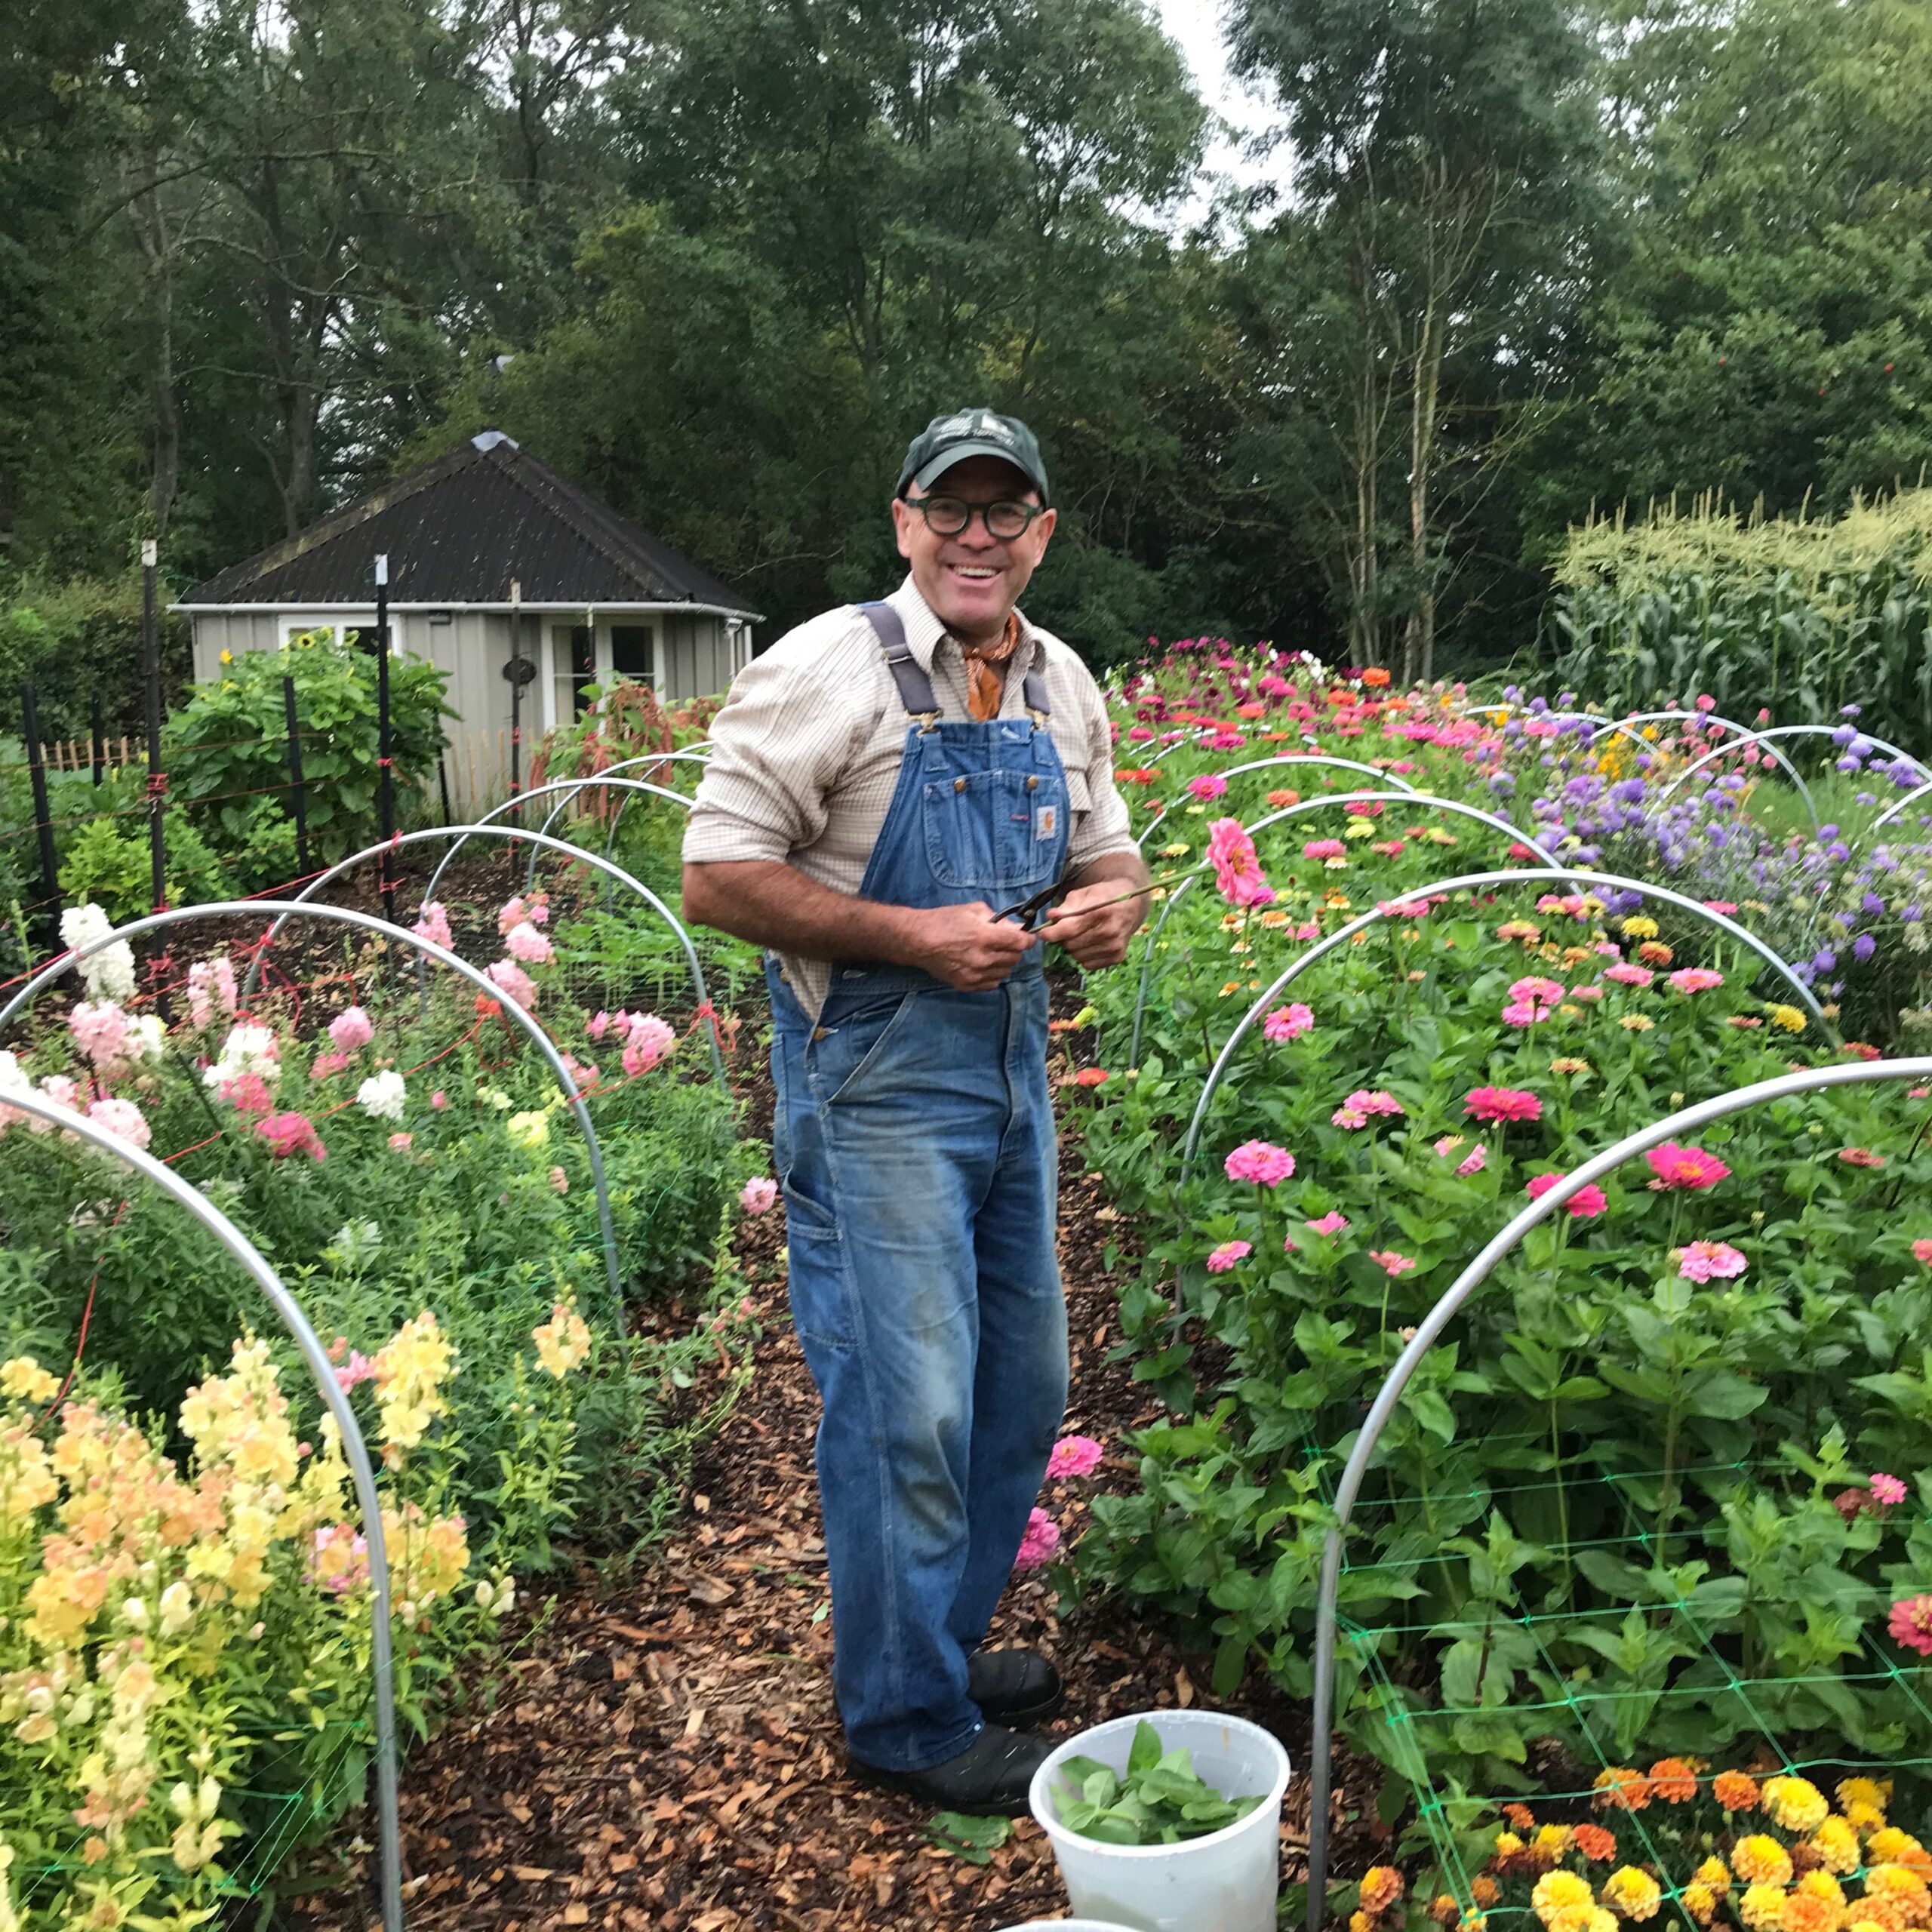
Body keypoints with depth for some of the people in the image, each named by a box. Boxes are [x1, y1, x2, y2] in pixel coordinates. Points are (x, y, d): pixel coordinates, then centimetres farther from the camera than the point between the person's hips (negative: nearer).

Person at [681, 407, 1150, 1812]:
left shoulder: (1063, 686, 9)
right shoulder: (830, 668, -12)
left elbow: (1108, 853, 21)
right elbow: (719, 878, -14)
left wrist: (1114, 900, -4)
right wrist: (912, 938, -21)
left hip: (1012, 1063, 8)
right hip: (873, 1075, -7)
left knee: (1024, 1380, 16)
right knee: (907, 1403, -2)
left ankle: (947, 1638, 37)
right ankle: (909, 1720, 18)